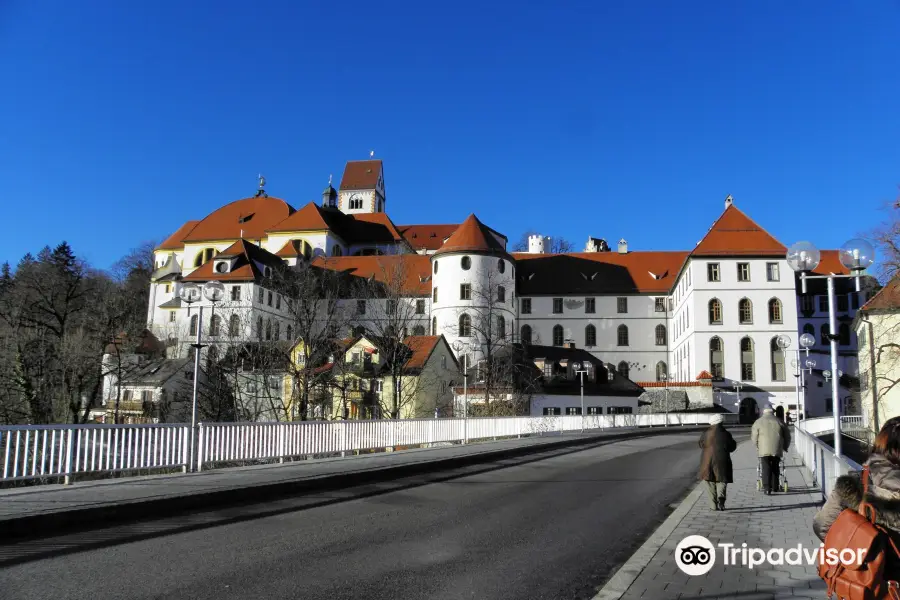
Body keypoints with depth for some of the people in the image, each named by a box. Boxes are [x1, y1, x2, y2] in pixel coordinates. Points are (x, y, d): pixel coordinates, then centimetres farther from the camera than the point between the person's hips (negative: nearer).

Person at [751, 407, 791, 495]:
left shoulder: (758, 422, 2)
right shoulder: (779, 421, 7)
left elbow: (753, 437, 1)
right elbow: (787, 436, 12)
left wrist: (757, 446, 17)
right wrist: (785, 447, 25)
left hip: (764, 450, -2)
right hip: (777, 450, 2)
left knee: (766, 468, -3)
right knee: (775, 468, 15)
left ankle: (767, 487, -13)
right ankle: (775, 487, 21)